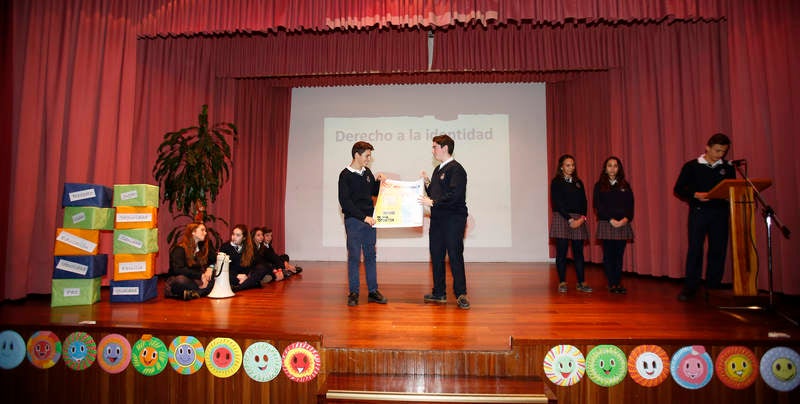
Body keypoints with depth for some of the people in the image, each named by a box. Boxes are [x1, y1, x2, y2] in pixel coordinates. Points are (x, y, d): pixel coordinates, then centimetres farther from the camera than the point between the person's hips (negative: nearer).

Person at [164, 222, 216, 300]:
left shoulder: (202, 247, 8)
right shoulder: (179, 249, -12)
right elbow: (178, 270, -25)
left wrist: (210, 267, -10)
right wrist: (200, 275, -28)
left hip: (193, 280, 7)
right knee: (181, 279, -40)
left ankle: (192, 293, -33)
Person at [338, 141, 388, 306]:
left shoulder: (367, 172, 11)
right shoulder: (345, 175, -8)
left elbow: (374, 193, 22)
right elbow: (345, 202, -15)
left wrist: (379, 181, 3)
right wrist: (363, 217, -21)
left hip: (369, 220, 6)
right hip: (353, 220, -6)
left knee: (370, 255, 9)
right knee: (354, 257, 0)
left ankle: (373, 291, 16)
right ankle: (353, 293, 10)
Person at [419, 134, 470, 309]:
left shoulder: (456, 169, -10)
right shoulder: (437, 170, 19)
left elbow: (454, 195, -21)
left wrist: (433, 202, -17)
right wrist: (427, 183, 6)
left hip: (453, 218, -9)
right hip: (437, 219, 9)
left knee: (455, 255, -5)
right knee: (436, 255, 11)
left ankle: (461, 294, 5)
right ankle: (439, 293, 21)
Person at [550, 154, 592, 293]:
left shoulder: (578, 182, 16)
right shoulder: (556, 182, 0)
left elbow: (583, 202, 11)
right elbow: (557, 203, -8)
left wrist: (582, 217, -6)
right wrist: (570, 219, -13)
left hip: (578, 220, 4)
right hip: (561, 218, -4)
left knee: (578, 252, 3)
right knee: (561, 252, -3)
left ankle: (581, 282, 8)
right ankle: (562, 283, 4)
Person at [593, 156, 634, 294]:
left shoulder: (625, 185, 13)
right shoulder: (599, 186, 5)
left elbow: (630, 204, 7)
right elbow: (598, 205, -3)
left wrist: (626, 219, -10)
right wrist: (611, 220, -13)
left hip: (623, 224, 2)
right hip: (606, 223, -2)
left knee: (619, 255, 3)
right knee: (608, 254, -1)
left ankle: (618, 283, 10)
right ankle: (612, 284, 5)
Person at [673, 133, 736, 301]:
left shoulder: (728, 168, 11)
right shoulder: (692, 166, 2)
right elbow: (678, 189, 0)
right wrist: (696, 195, -17)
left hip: (720, 213, 3)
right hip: (698, 212, -3)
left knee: (718, 250, 4)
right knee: (695, 249, -3)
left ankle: (713, 286, 16)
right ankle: (690, 287, 2)